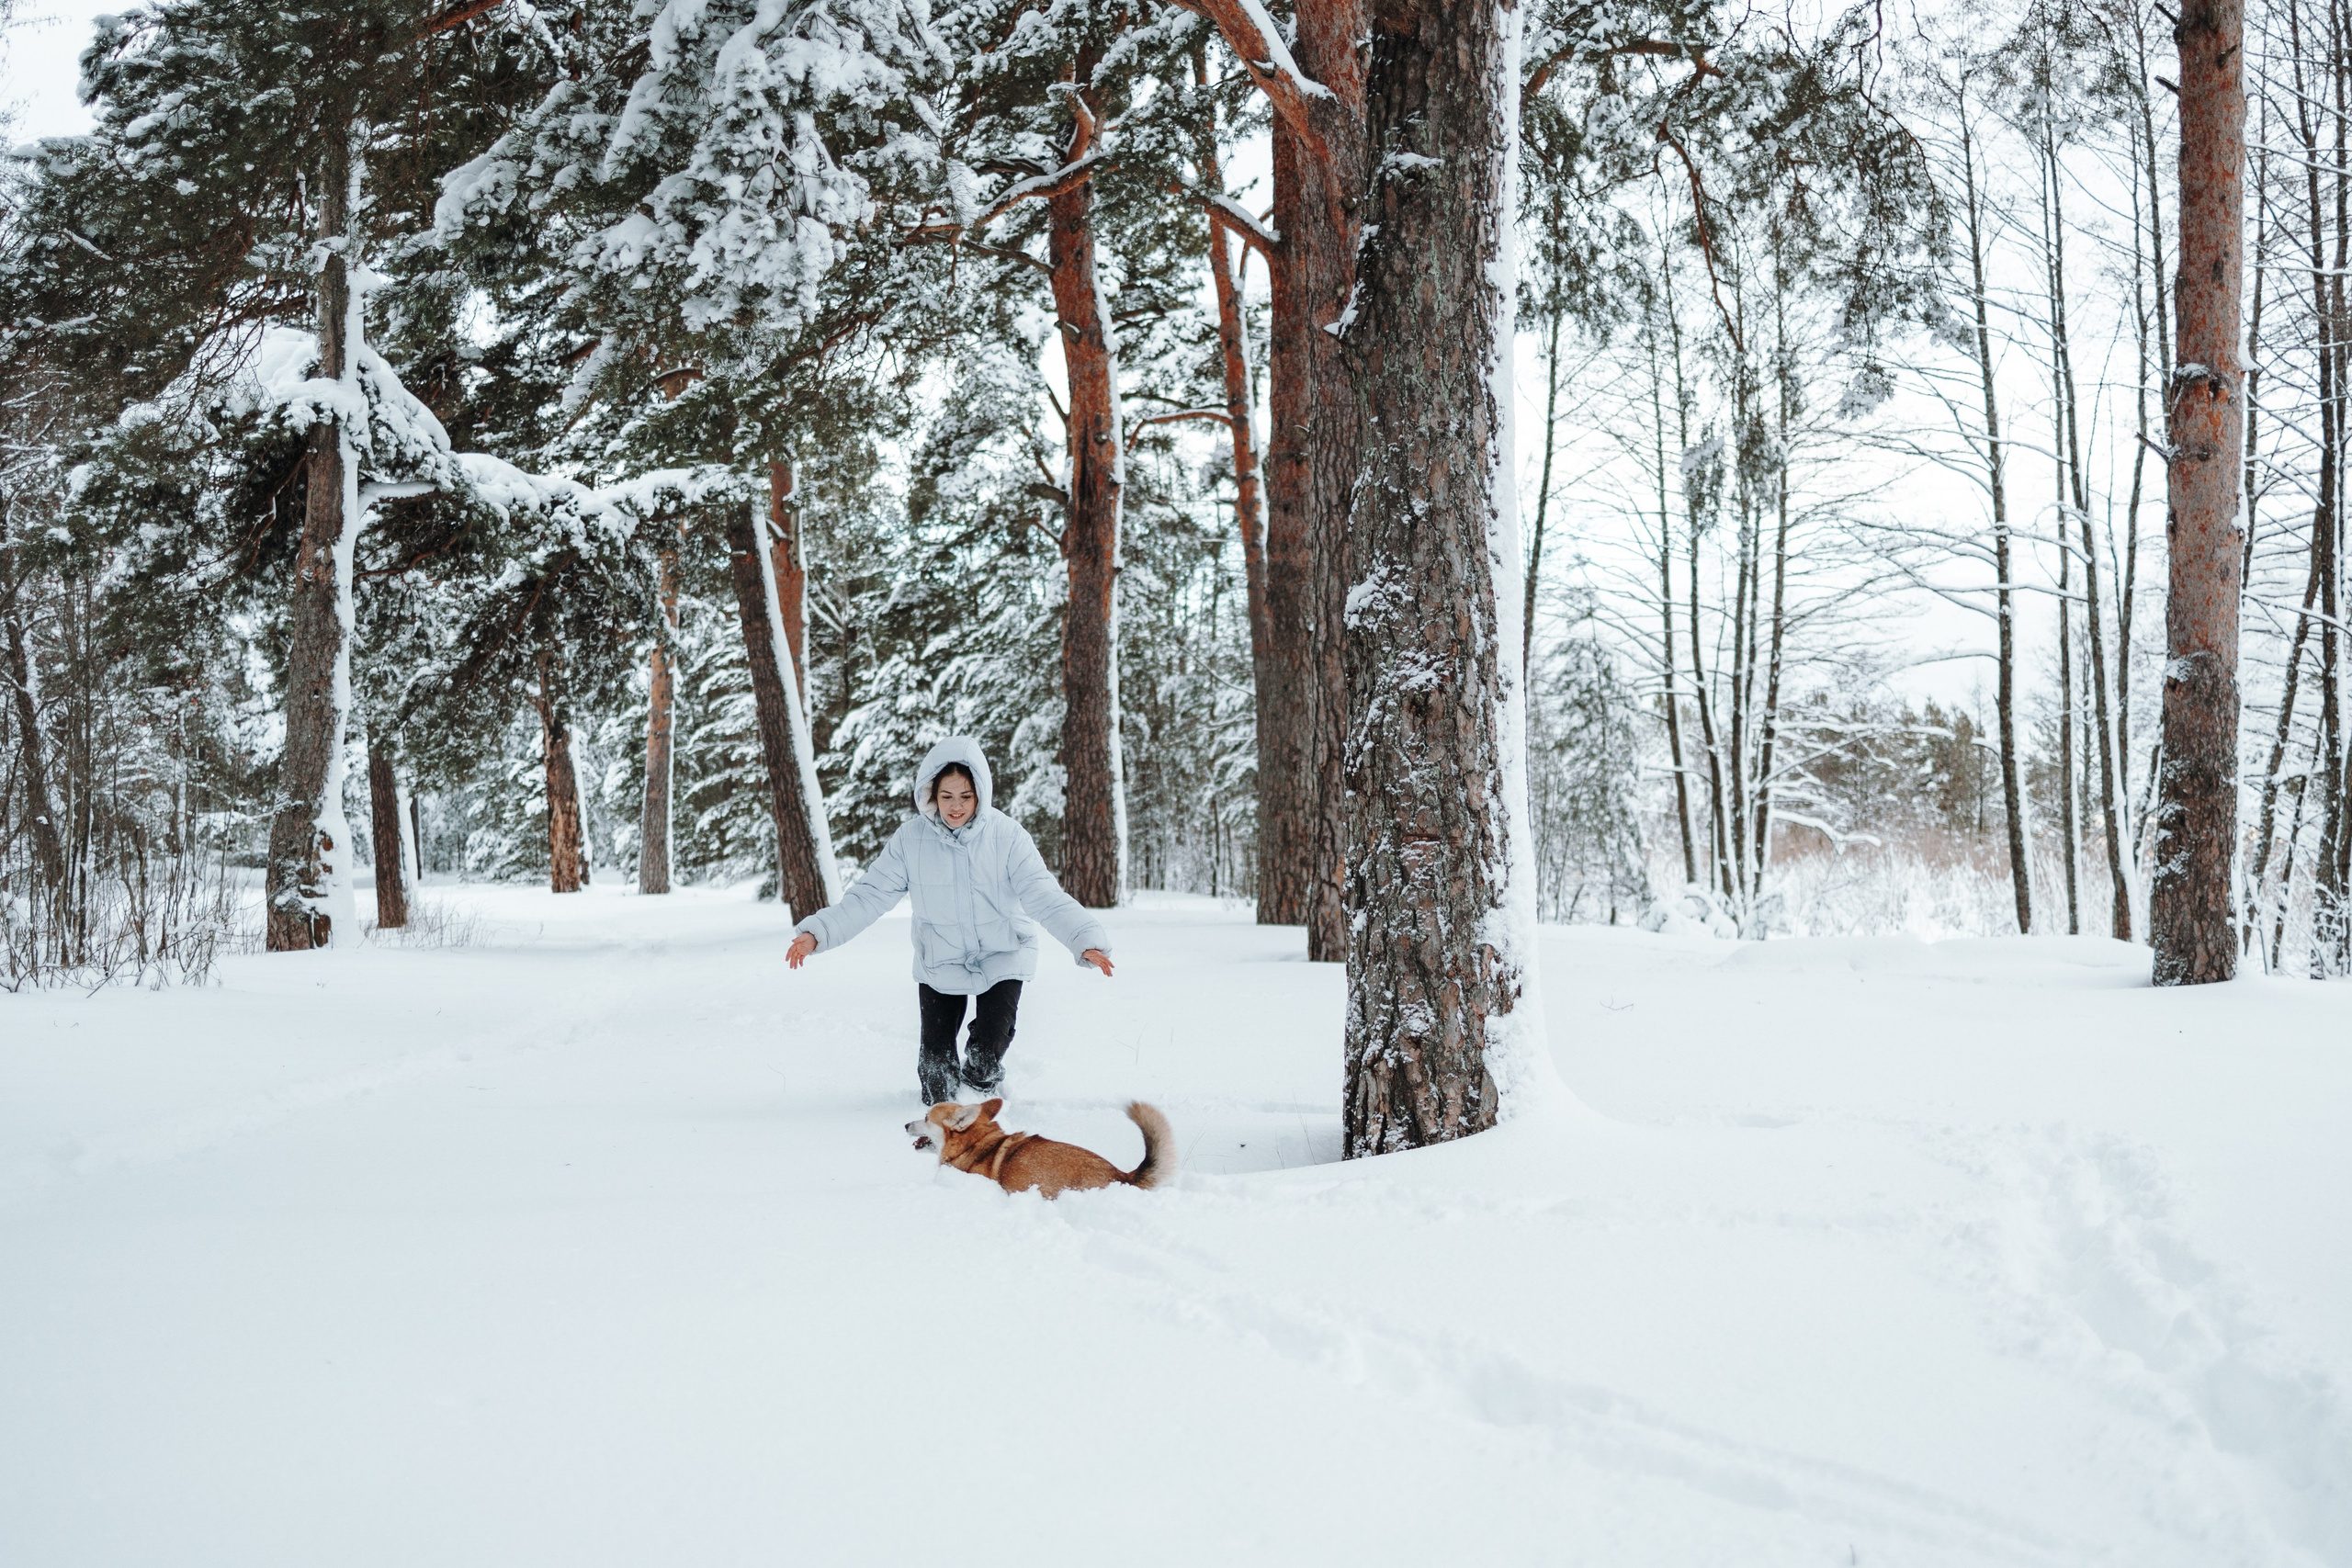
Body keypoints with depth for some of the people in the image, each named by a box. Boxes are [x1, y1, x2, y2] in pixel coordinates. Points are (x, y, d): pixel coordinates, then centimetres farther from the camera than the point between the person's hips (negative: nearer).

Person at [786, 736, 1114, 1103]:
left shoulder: (1006, 835, -17)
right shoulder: (911, 838, -12)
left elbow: (1044, 897, -23)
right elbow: (871, 895, -11)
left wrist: (1086, 939, -38)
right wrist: (818, 932, -23)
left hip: (1002, 959, -1)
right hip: (939, 963, 2)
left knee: (987, 1056, -10)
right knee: (936, 1060, 2)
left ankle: (980, 1097, 26)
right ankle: (940, 1111, 36)